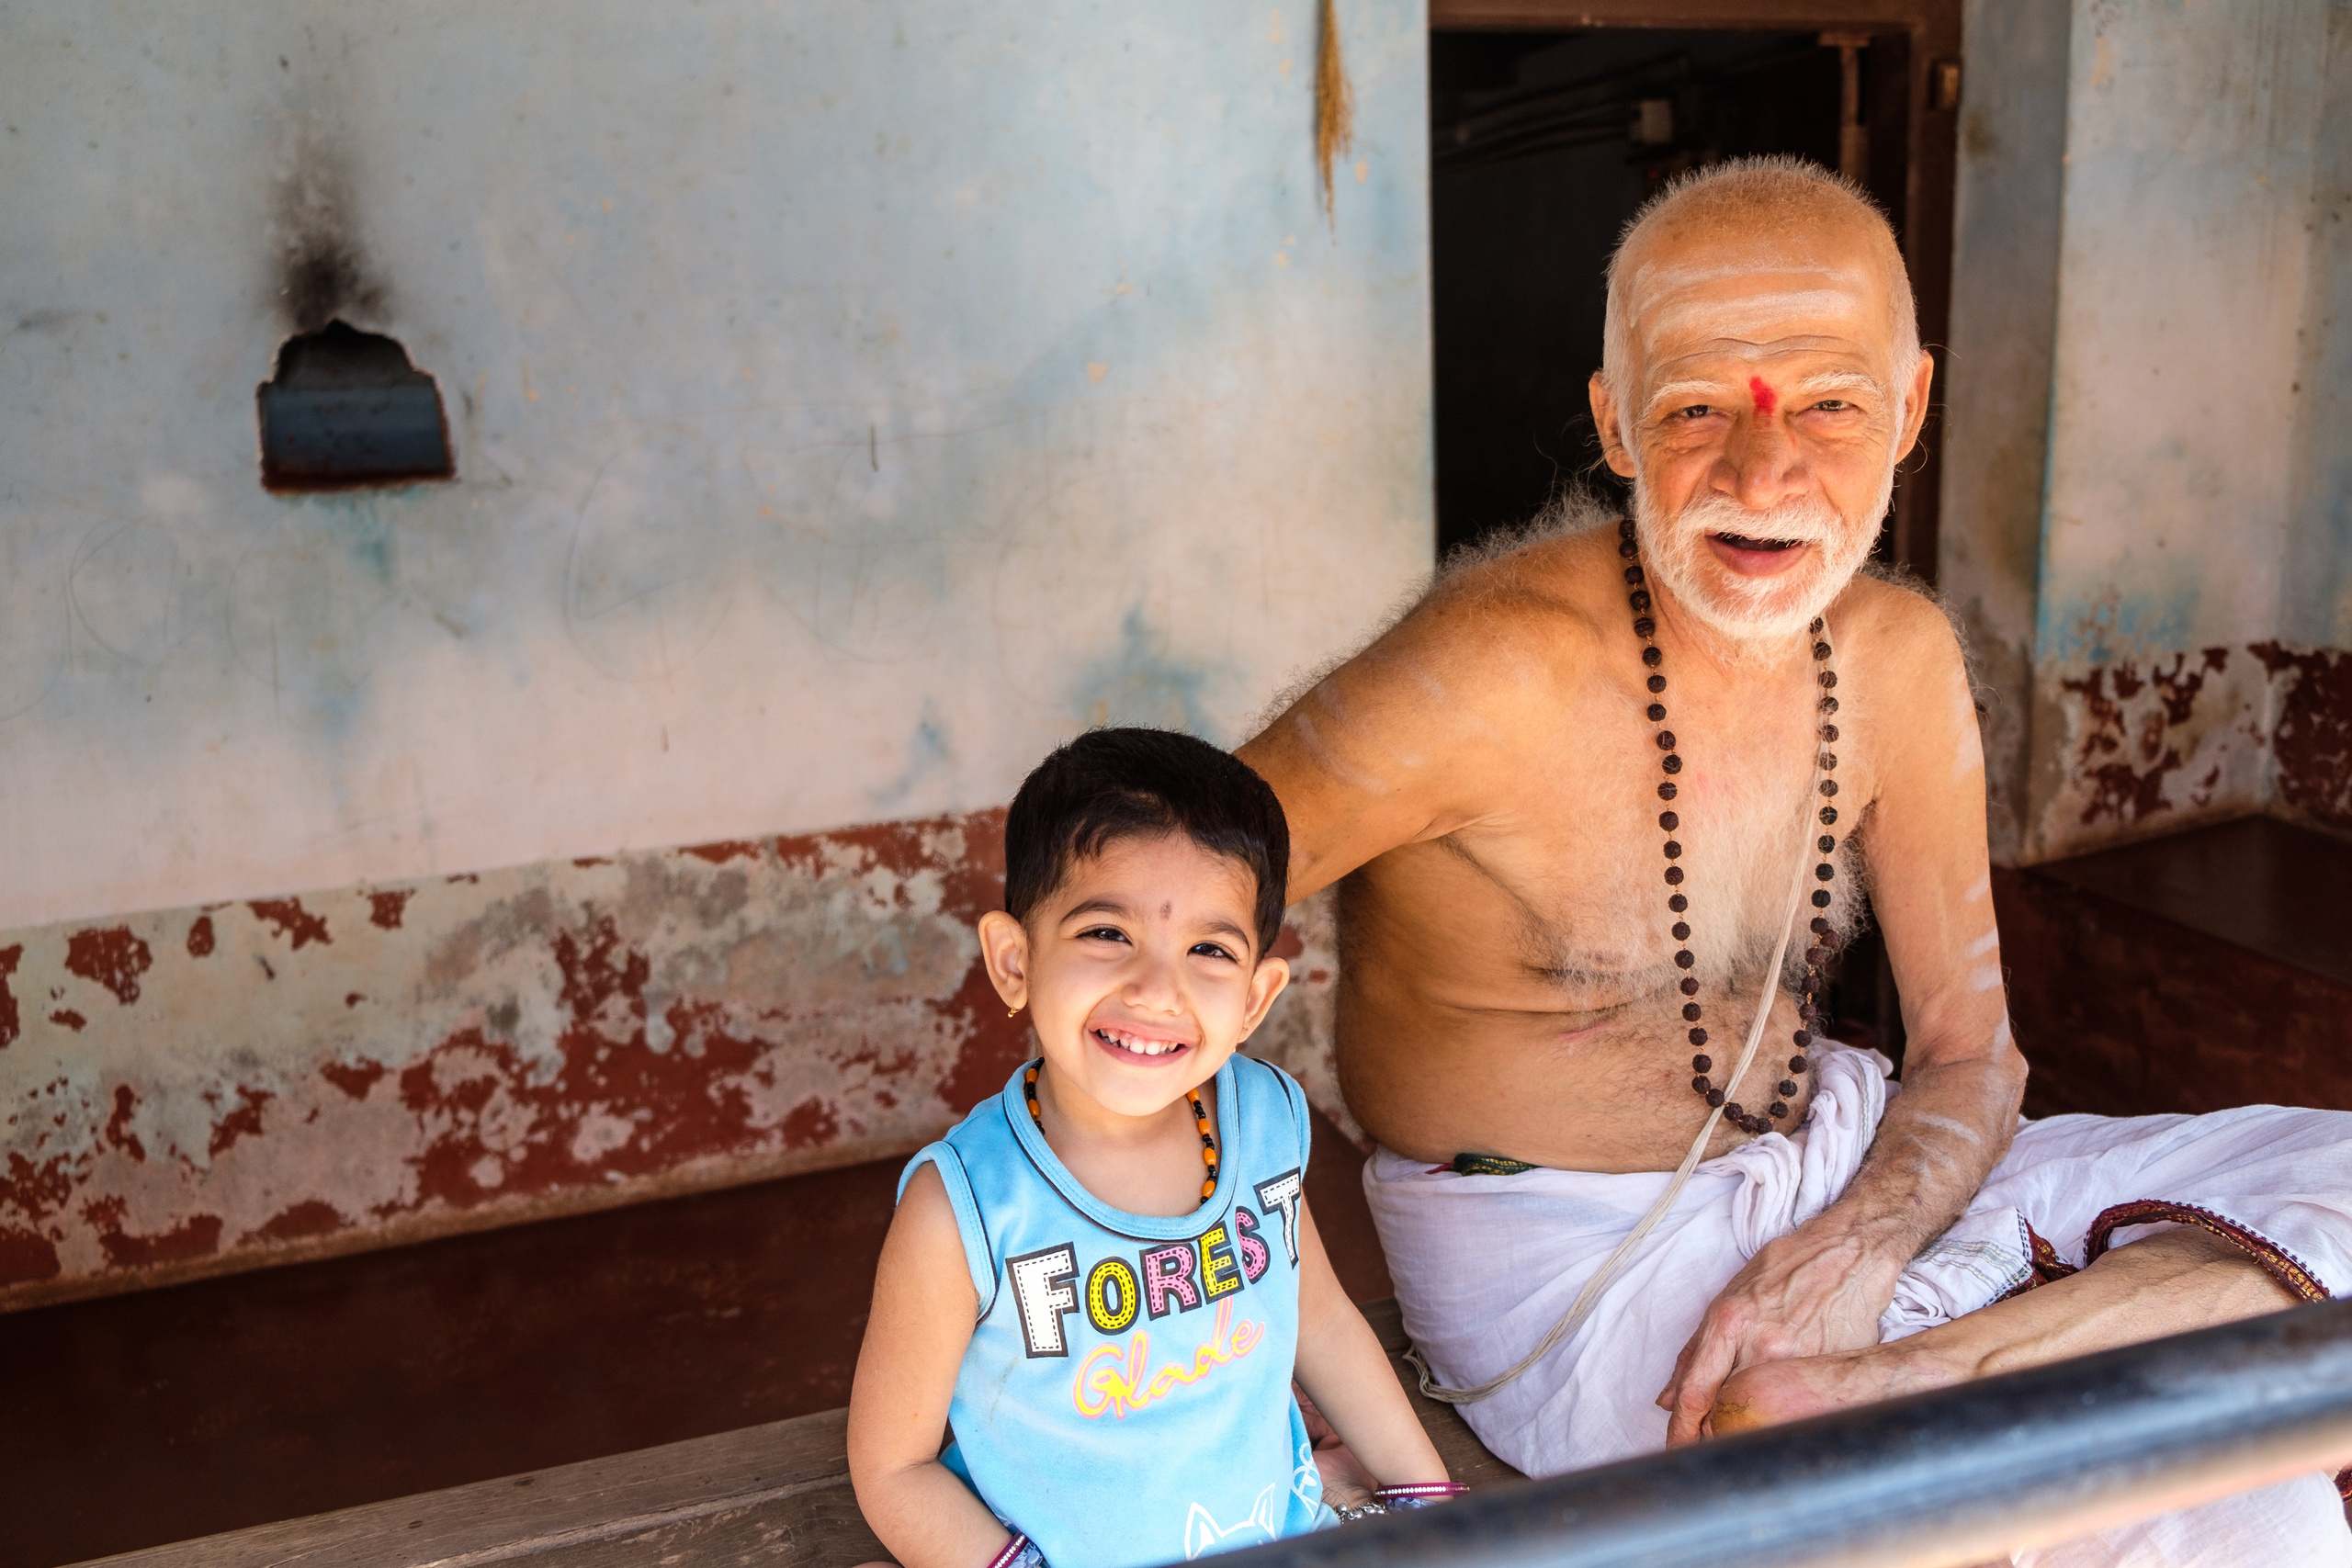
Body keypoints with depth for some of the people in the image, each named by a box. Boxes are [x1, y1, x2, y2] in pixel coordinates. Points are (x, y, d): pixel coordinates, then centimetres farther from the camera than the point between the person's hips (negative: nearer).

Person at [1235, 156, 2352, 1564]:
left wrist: (1849, 1256, -18)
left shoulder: (1901, 658, -4)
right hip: (1574, 1257, -8)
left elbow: (1970, 1050, 3)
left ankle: (1856, 1386, -19)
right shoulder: (1508, 670, -25)